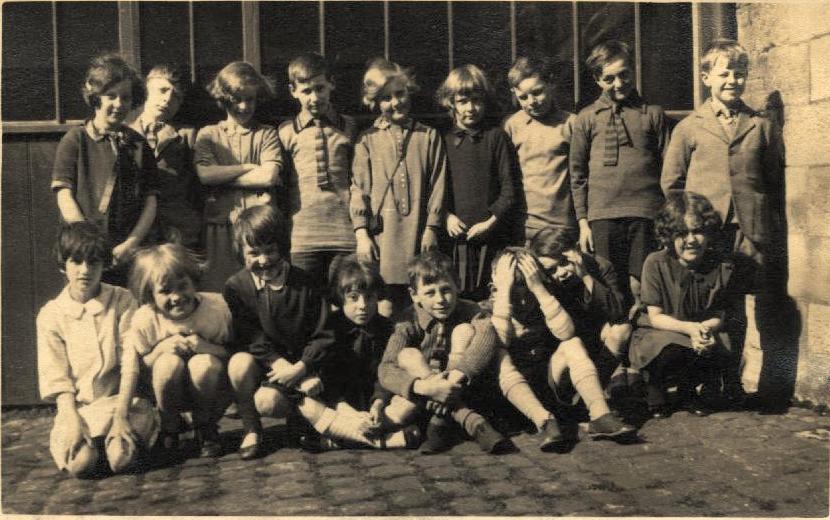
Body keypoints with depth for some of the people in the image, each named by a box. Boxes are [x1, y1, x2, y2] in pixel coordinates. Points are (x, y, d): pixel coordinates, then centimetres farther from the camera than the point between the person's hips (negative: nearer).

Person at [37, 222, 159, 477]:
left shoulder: (122, 301, 2)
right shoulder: (50, 315, 3)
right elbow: (56, 378, -1)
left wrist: (122, 411, -16)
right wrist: (72, 419, -16)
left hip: (120, 399, 0)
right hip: (78, 407, 1)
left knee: (121, 457, -28)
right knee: (80, 462, -27)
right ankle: (91, 440, 6)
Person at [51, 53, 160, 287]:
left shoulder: (138, 144, 13)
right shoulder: (76, 139, 5)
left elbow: (150, 201, 7)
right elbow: (64, 197, -2)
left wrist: (131, 243, -8)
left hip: (131, 257, 2)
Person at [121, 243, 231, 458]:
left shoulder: (216, 307, -16)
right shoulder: (144, 320, -15)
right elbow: (132, 368, -10)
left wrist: (207, 347, -30)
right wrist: (160, 349, -27)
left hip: (210, 391, 0)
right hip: (169, 394, 0)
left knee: (205, 363, -33)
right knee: (169, 362, -32)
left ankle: (205, 429, -4)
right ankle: (169, 427, -2)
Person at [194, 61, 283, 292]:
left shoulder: (267, 134, 11)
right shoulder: (208, 134, 15)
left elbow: (269, 177, -5)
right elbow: (204, 174, -2)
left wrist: (222, 177, 0)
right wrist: (249, 167, 0)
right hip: (220, 226, 1)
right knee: (217, 291, -3)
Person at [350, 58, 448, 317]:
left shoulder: (429, 136, 9)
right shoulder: (368, 140, 7)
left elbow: (438, 185, 7)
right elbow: (359, 188, 4)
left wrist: (432, 228, 0)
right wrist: (361, 234, -3)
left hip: (418, 233, 1)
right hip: (381, 234, -1)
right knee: (385, 308, -2)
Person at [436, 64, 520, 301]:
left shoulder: (496, 137, 2)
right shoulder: (444, 140, 8)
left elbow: (509, 186, -1)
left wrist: (491, 221, -9)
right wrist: (447, 215, -5)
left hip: (493, 232, -2)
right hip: (459, 233, 2)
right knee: (460, 295, 4)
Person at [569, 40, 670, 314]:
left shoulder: (653, 114, 8)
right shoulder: (587, 118, 9)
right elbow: (577, 174, 10)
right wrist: (582, 221, 6)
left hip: (645, 214, -1)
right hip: (603, 214, 1)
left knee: (640, 286, -3)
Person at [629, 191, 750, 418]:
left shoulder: (724, 267, -10)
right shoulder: (656, 263, -17)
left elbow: (720, 316, -4)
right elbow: (656, 316, -14)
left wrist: (705, 329, -28)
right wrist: (690, 328, -32)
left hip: (704, 332, 3)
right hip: (658, 334, -3)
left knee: (722, 349, -30)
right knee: (672, 346, -37)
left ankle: (687, 390, 5)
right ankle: (655, 386, 1)